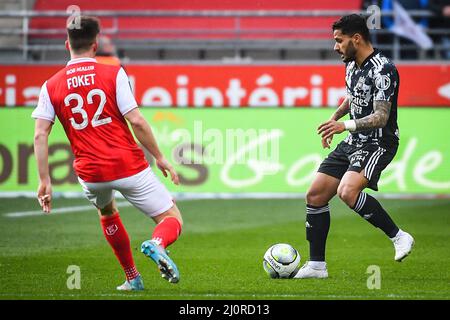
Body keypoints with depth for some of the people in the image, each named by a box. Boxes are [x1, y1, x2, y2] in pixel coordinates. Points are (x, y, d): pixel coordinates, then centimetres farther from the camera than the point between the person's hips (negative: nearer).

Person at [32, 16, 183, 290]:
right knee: (172, 219, 6)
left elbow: (40, 135, -2)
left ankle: (133, 279, 34)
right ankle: (157, 244, -30)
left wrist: (45, 181, 1)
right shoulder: (113, 74, -3)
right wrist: (160, 157, 1)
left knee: (107, 211, 36)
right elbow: (136, 121, -9)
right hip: (129, 165, -3)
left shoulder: (51, 86, 5)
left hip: (90, 174, 3)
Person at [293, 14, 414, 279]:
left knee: (347, 191, -31)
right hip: (353, 143, 9)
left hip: (378, 144, -9)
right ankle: (316, 265, 13)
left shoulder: (382, 69, -20)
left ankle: (399, 237, -17)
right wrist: (335, 117, 22)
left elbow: (381, 117, -26)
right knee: (315, 196, 4)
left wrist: (346, 126, -37)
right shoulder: (351, 65, 8)